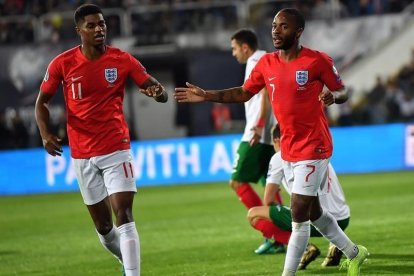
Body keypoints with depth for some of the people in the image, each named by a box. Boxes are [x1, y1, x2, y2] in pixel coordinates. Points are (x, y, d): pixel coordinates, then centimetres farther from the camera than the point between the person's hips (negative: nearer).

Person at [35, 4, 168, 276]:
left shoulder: (122, 60, -4)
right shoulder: (62, 64, -3)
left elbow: (159, 90, -4)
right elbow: (42, 101, 8)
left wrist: (158, 92, -28)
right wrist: (45, 133, -10)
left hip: (116, 149, -2)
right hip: (82, 154, 2)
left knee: (124, 215, -16)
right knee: (103, 226, 9)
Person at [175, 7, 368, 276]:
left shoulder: (318, 61, -14)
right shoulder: (266, 63, 3)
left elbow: (343, 91, -4)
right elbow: (243, 93, 14)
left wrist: (332, 96, -27)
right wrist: (207, 96, 6)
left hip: (313, 148, -7)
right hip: (288, 150, 7)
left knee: (299, 214, -10)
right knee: (313, 211, 18)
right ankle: (353, 253, 37)